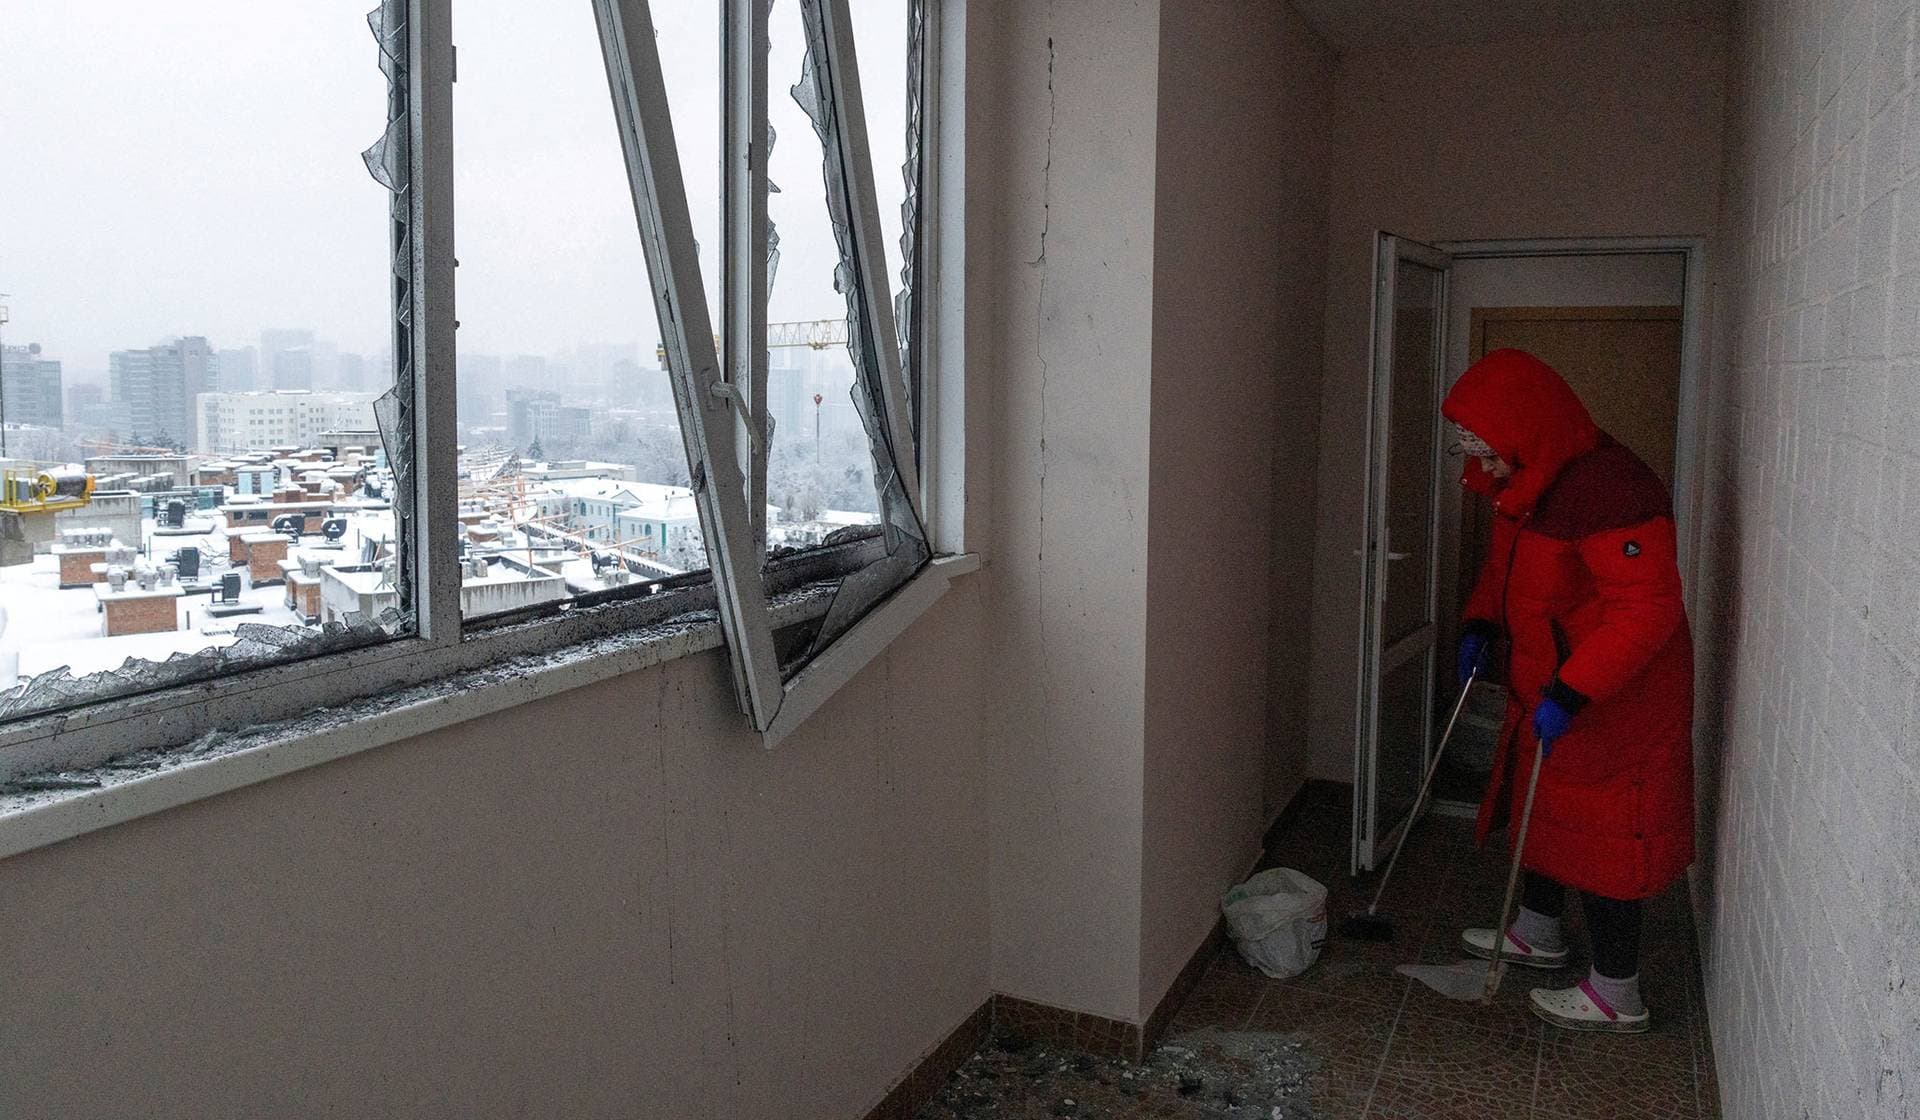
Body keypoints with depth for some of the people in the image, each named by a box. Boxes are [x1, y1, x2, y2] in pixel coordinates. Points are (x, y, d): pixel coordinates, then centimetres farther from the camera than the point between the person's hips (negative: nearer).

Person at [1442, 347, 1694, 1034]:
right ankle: (1538, 932, 42)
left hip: (1615, 699, -10)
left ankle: (1617, 995, 15)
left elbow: (1646, 611, -30)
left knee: (1600, 831, 0)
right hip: (1547, 686, 10)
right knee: (1544, 805, 22)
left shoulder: (1610, 489, -28)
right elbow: (1504, 564, 20)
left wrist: (1570, 693, -32)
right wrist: (1481, 627, 5)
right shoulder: (1527, 481, 4)